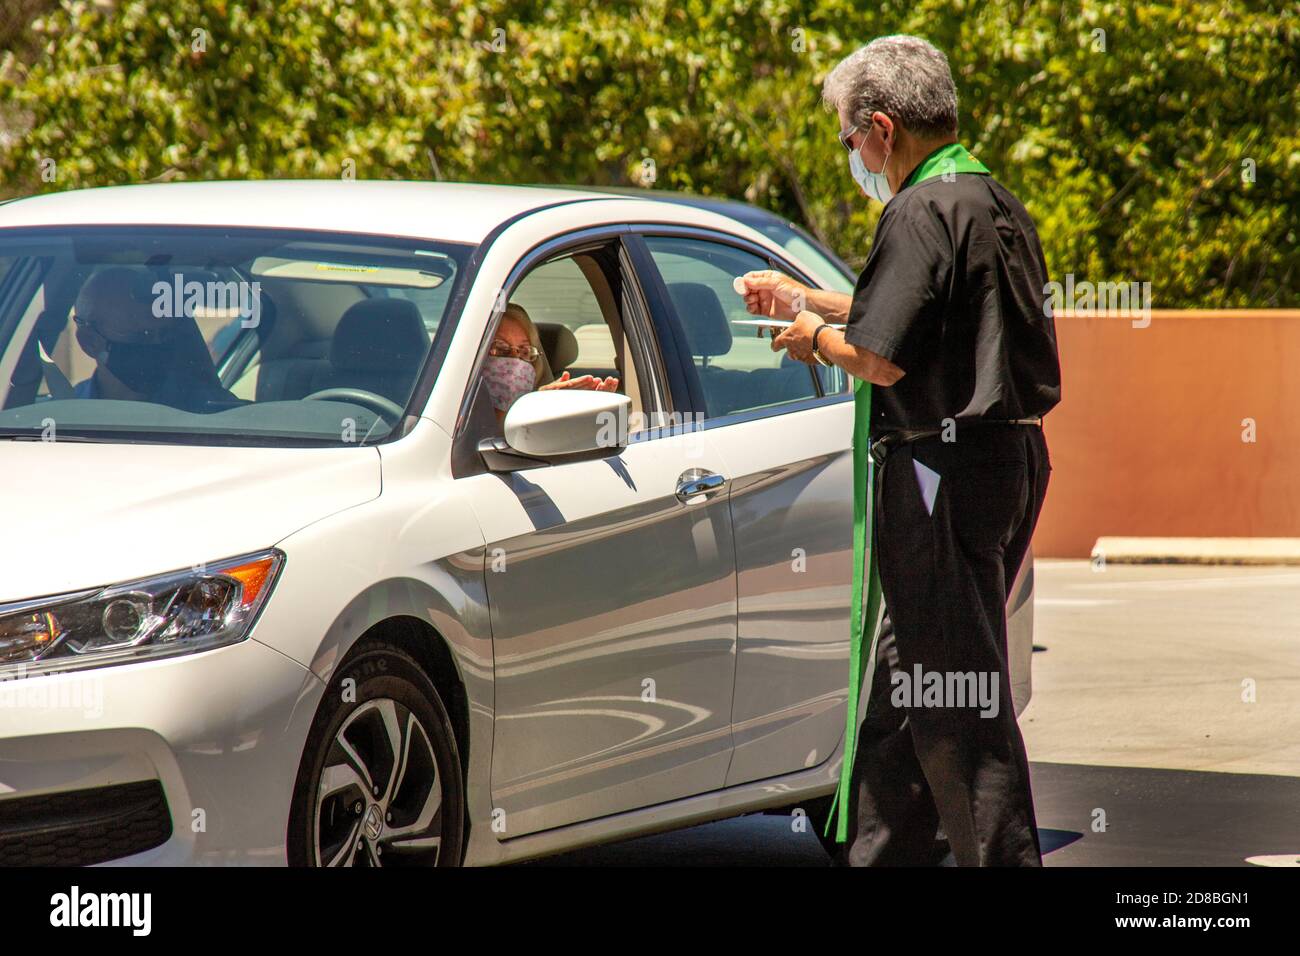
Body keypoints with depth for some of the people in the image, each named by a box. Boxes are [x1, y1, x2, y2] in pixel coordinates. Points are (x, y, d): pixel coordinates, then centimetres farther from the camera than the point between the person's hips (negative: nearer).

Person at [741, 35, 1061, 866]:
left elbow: (882, 358, -20)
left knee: (958, 702, -6)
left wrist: (817, 338, 0)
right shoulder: (997, 205, 15)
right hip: (1010, 457, 10)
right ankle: (881, 857, 25)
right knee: (905, 682, 18)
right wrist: (810, 301, 33)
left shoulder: (923, 213, -16)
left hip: (944, 471, -10)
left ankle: (1005, 858, -5)